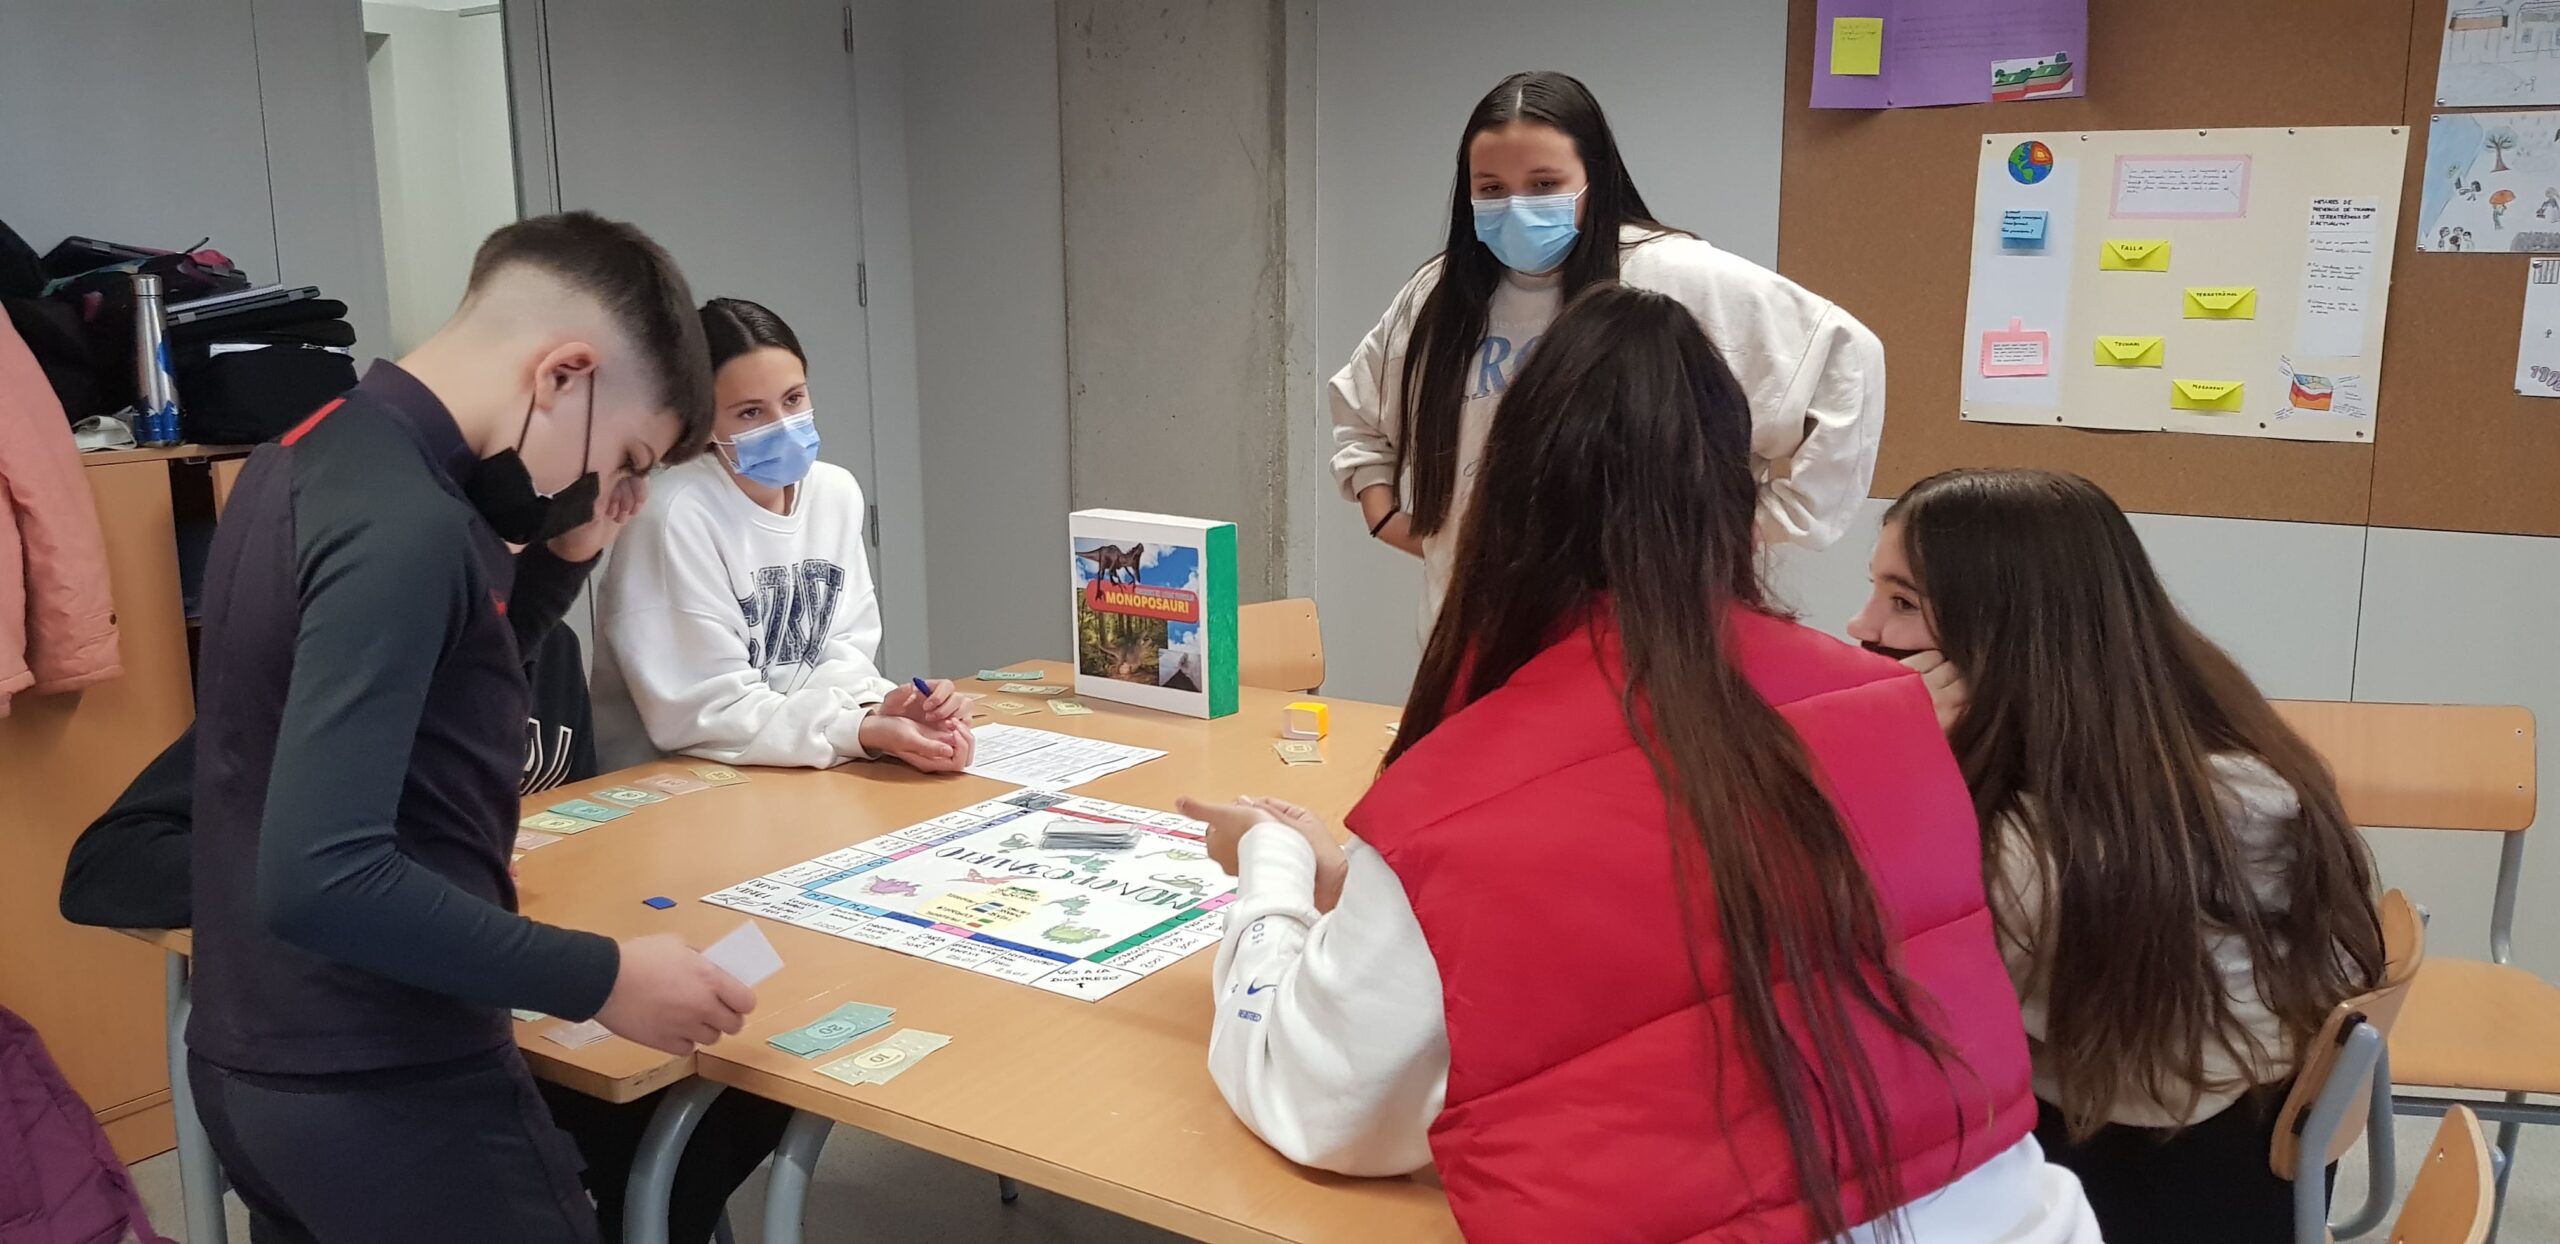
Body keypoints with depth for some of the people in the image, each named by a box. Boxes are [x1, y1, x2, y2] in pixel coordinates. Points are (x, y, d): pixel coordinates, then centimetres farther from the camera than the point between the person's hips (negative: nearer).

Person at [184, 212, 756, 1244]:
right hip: (381, 1091, -9)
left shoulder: (314, 457, 5)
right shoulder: (405, 523, -24)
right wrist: (602, 979, -23)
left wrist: (559, 556, 3)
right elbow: (318, 879, -30)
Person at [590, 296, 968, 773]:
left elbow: (842, 653, 5)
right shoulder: (677, 516, -15)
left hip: (798, 773, 6)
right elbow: (709, 711, -16)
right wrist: (865, 731, -24)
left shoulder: (836, 494, 3)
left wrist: (880, 707, -16)